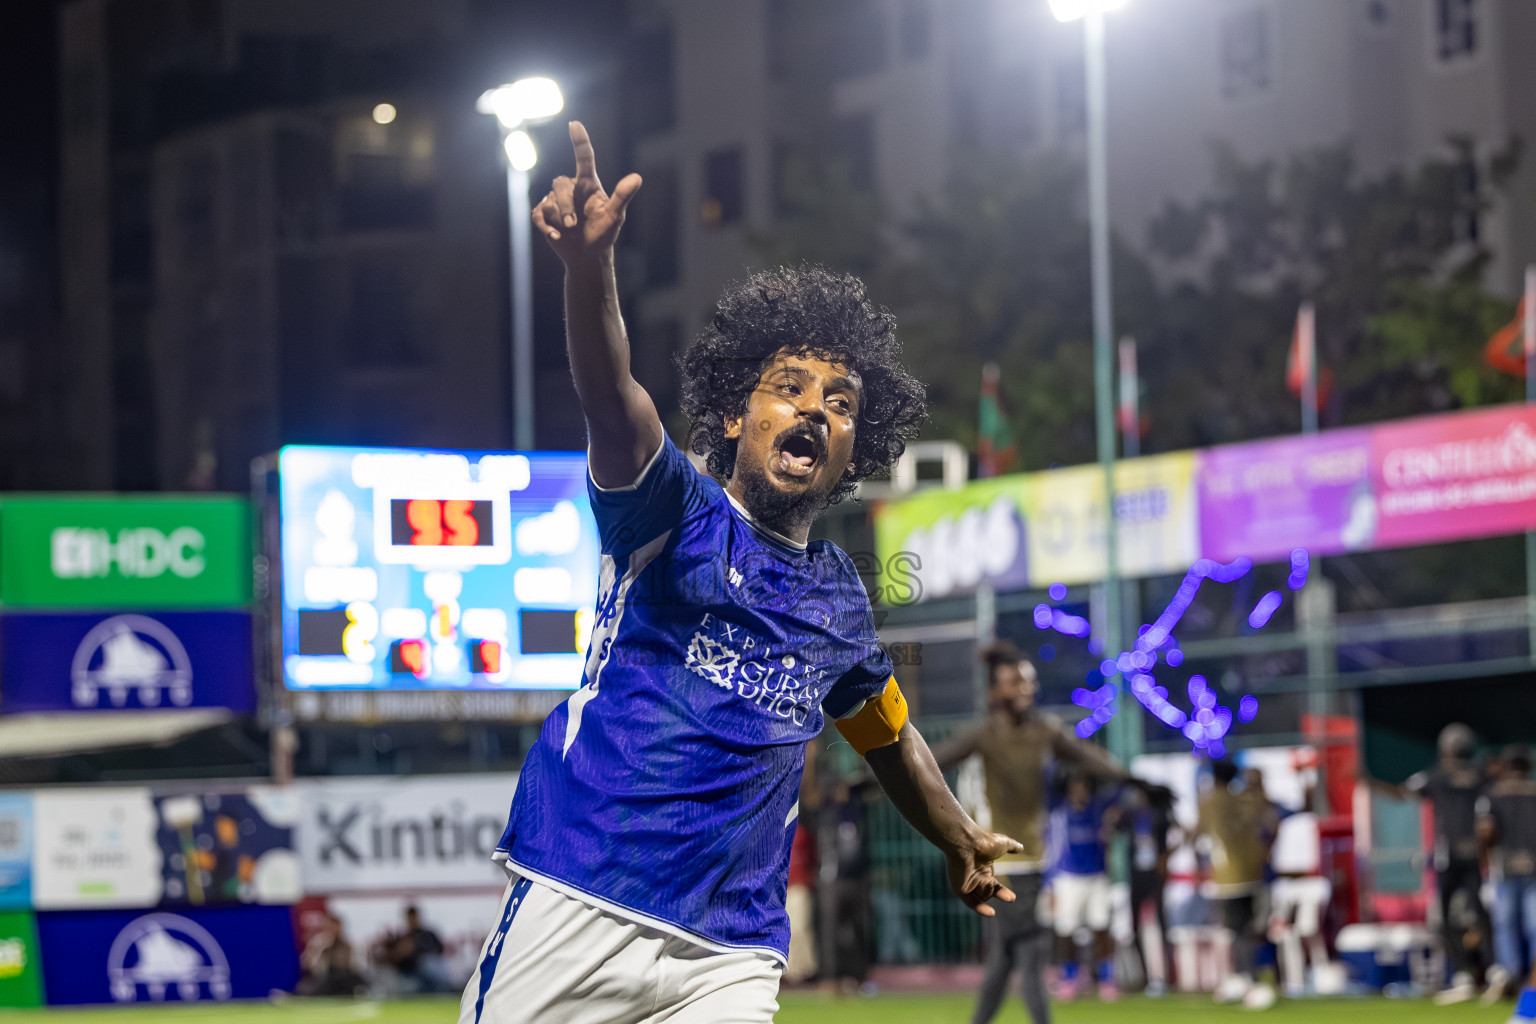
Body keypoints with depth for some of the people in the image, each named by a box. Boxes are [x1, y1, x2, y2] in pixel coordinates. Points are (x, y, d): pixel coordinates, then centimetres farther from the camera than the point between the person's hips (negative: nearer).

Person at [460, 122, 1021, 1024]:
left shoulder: (841, 601, 14)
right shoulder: (675, 511, 0)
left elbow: (888, 730, 34)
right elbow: (612, 397, -21)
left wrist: (962, 843, 47)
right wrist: (591, 264, -41)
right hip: (575, 915, -4)